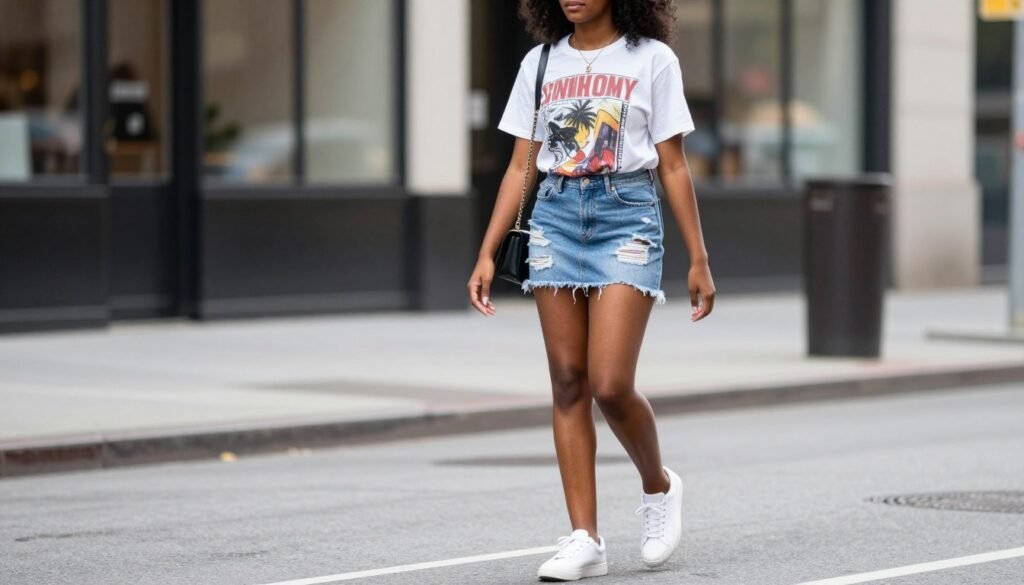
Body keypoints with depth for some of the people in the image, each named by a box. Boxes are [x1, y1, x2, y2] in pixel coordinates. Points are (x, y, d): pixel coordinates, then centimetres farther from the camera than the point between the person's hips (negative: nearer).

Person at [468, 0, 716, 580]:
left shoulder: (652, 59, 2)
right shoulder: (541, 64, 10)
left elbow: (673, 166, 3)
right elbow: (521, 168, 11)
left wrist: (699, 260, 0)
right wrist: (487, 255, 5)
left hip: (627, 217, -4)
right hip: (556, 218, 4)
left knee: (610, 384, -14)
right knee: (569, 383, 0)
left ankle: (659, 486, 14)